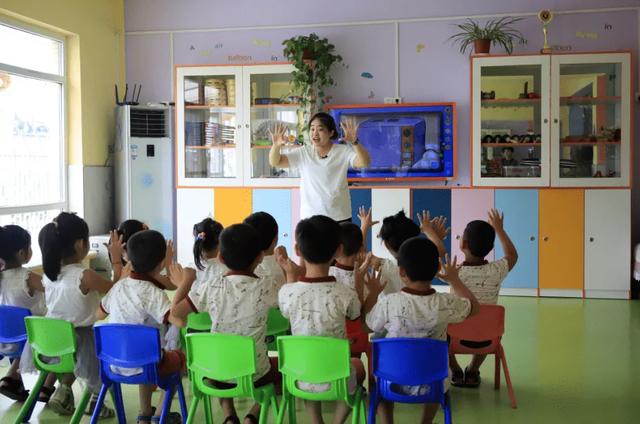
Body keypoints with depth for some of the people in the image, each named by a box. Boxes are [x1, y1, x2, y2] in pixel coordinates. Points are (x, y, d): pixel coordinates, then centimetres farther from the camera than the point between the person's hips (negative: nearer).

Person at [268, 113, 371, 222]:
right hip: (309, 217, 1)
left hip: (340, 219, -1)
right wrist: (276, 145, -26)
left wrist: (354, 142, -38)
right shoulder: (302, 153, 2)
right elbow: (275, 162, -4)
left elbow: (365, 163, -19)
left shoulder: (343, 152, -3)